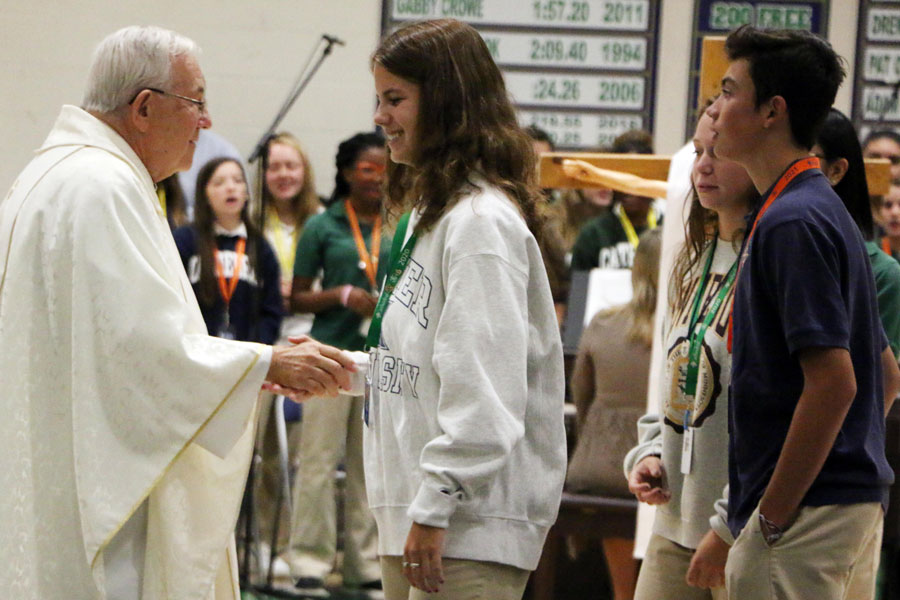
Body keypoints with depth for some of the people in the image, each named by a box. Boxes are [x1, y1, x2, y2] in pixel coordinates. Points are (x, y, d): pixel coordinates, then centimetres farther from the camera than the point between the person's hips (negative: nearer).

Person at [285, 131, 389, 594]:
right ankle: (310, 558, 3)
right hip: (333, 352, -3)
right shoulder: (322, 227, 3)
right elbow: (299, 297, 4)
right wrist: (342, 295, -12)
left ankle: (366, 560, 13)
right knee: (319, 457, -3)